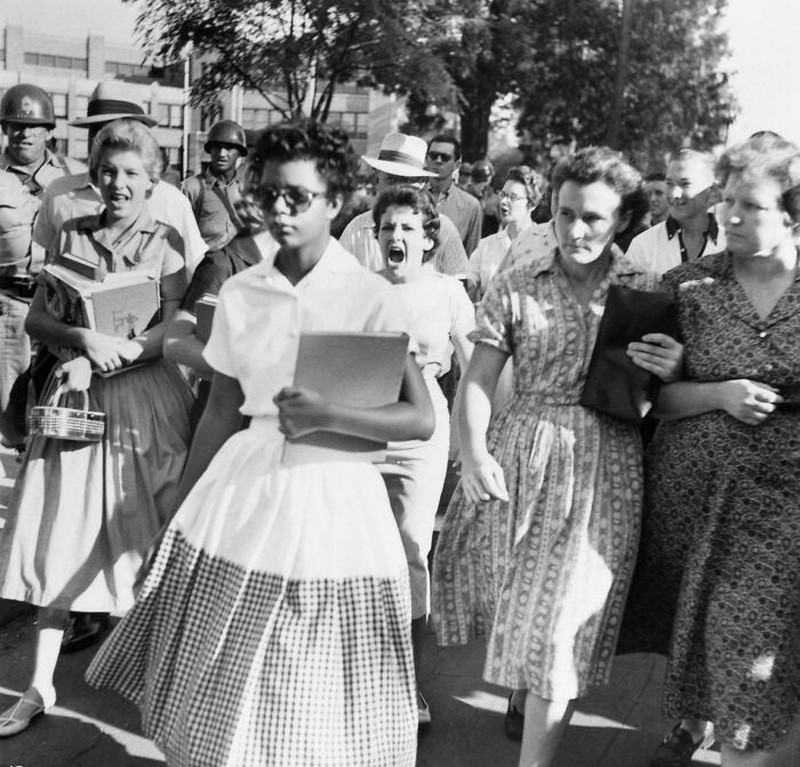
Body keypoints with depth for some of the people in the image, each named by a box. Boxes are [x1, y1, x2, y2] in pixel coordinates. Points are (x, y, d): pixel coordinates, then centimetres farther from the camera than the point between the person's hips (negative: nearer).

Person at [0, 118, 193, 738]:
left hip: (144, 396, -2)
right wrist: (85, 338, -16)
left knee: (149, 539, 3)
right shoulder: (72, 235, 7)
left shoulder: (166, 242, 0)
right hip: (77, 396, 3)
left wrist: (101, 360, -17)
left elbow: (172, 333, -8)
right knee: (60, 536, 4)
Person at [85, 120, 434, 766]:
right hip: (244, 487, 4)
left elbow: (422, 420, -12)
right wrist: (180, 509, 14)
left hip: (331, 499, -4)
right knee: (213, 697, 13)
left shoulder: (370, 298, -9)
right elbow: (222, 410, 11)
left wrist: (327, 415, -24)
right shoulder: (240, 292, 4)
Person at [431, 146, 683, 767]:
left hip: (602, 466, -1)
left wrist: (672, 372, -15)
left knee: (561, 618, -1)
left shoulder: (651, 292, 2)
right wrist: (474, 453, -15)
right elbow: (478, 380, 0)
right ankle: (523, 687, 47)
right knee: (511, 596, 15)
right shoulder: (516, 287, 2)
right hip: (518, 455, 2)